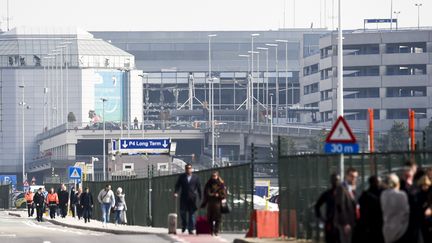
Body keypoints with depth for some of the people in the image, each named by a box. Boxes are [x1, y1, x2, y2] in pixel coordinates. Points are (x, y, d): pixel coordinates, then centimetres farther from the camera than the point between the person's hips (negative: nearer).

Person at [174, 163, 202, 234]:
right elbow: (177, 185, 2)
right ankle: (184, 225, 23)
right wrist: (176, 192, -15)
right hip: (183, 198, 0)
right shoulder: (181, 177, 8)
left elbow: (198, 187, 9)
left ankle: (191, 229, 0)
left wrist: (200, 197, 7)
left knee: (192, 214, -2)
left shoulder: (195, 177, 7)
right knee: (182, 212, -1)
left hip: (192, 198, 0)